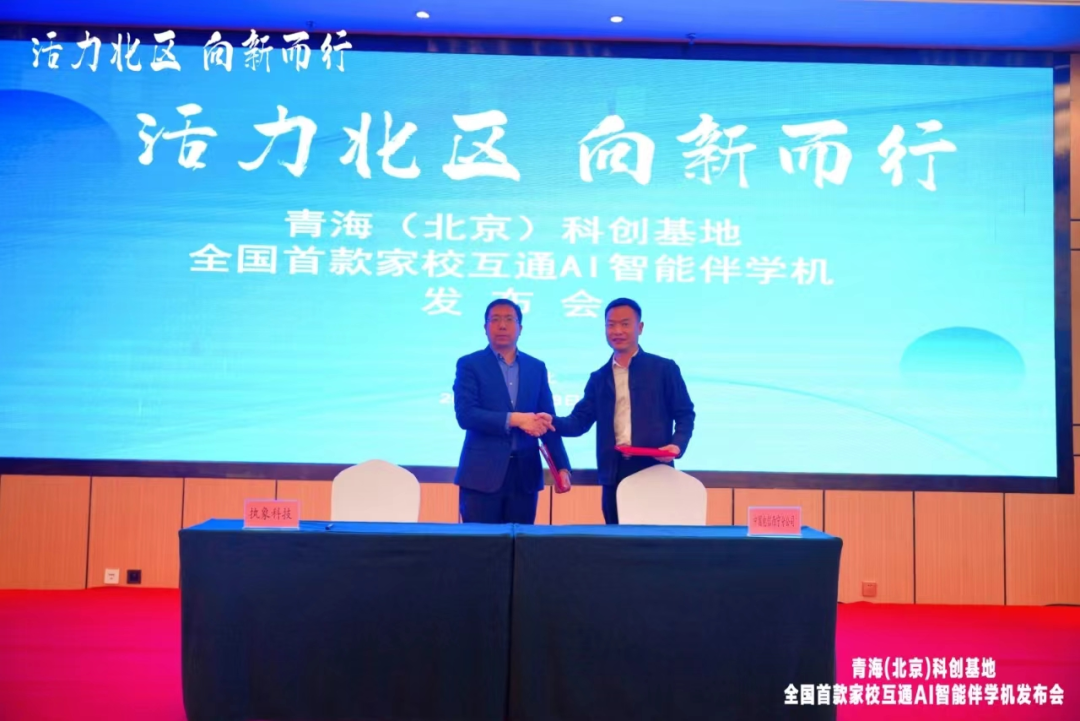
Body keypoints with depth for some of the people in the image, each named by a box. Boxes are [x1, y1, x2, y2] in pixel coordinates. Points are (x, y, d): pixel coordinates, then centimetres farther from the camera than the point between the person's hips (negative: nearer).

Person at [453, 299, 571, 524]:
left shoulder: (537, 368, 12)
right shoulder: (469, 364, 2)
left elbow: (548, 421, 9)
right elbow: (465, 415, -11)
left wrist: (562, 466, -1)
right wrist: (514, 419, -18)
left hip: (525, 473, 3)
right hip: (483, 472, -3)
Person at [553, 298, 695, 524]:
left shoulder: (664, 368, 5)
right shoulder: (599, 378, 15)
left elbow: (684, 414, 4)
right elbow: (580, 420, 8)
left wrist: (677, 444, -15)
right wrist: (553, 422, -13)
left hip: (654, 469, -3)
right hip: (614, 473, 3)